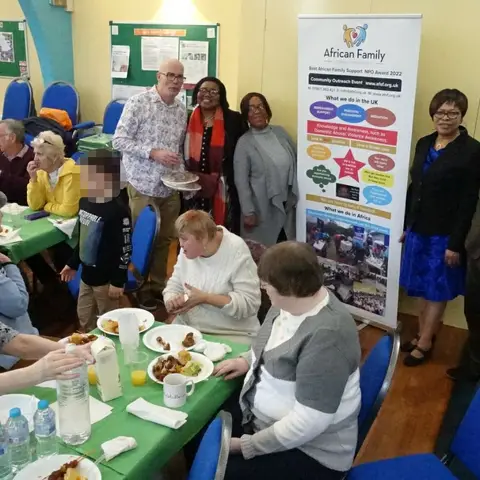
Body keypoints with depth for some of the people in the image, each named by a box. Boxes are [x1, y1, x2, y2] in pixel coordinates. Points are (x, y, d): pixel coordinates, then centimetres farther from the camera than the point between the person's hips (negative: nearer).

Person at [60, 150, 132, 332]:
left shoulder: (118, 210, -23)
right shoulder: (85, 202, 2)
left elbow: (124, 249, -19)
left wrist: (118, 281, -17)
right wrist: (72, 264, 21)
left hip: (107, 278, -8)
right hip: (87, 274, 8)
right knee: (83, 318, 24)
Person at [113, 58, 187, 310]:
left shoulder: (182, 110, 7)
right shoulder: (138, 102, -11)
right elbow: (119, 140, -14)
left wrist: (181, 171, -3)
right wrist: (153, 153, -22)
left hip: (170, 188, 5)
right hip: (143, 186, -5)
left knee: (165, 238, 13)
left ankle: (159, 284, 30)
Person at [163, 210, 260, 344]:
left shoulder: (236, 251, -17)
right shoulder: (188, 250, 1)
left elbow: (250, 303, -19)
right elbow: (174, 286, 10)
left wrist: (205, 298, -24)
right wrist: (171, 302, -13)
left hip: (231, 336, -5)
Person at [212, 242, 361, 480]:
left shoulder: (327, 335, -31)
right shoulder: (290, 301, -4)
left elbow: (309, 422, -30)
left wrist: (246, 446, -21)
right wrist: (247, 360, 4)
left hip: (309, 451, -8)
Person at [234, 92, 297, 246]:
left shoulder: (280, 132, 5)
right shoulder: (244, 142, -8)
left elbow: (297, 160, 11)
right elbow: (241, 180, -10)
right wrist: (248, 212, -14)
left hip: (288, 204, 4)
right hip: (262, 208, -4)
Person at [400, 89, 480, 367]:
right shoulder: (424, 144, 6)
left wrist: (456, 243, -16)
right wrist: (405, 225, 11)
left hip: (445, 234, -6)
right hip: (419, 229, 6)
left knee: (437, 291, 7)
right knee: (424, 289, 15)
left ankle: (425, 344, 20)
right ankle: (422, 335, 30)